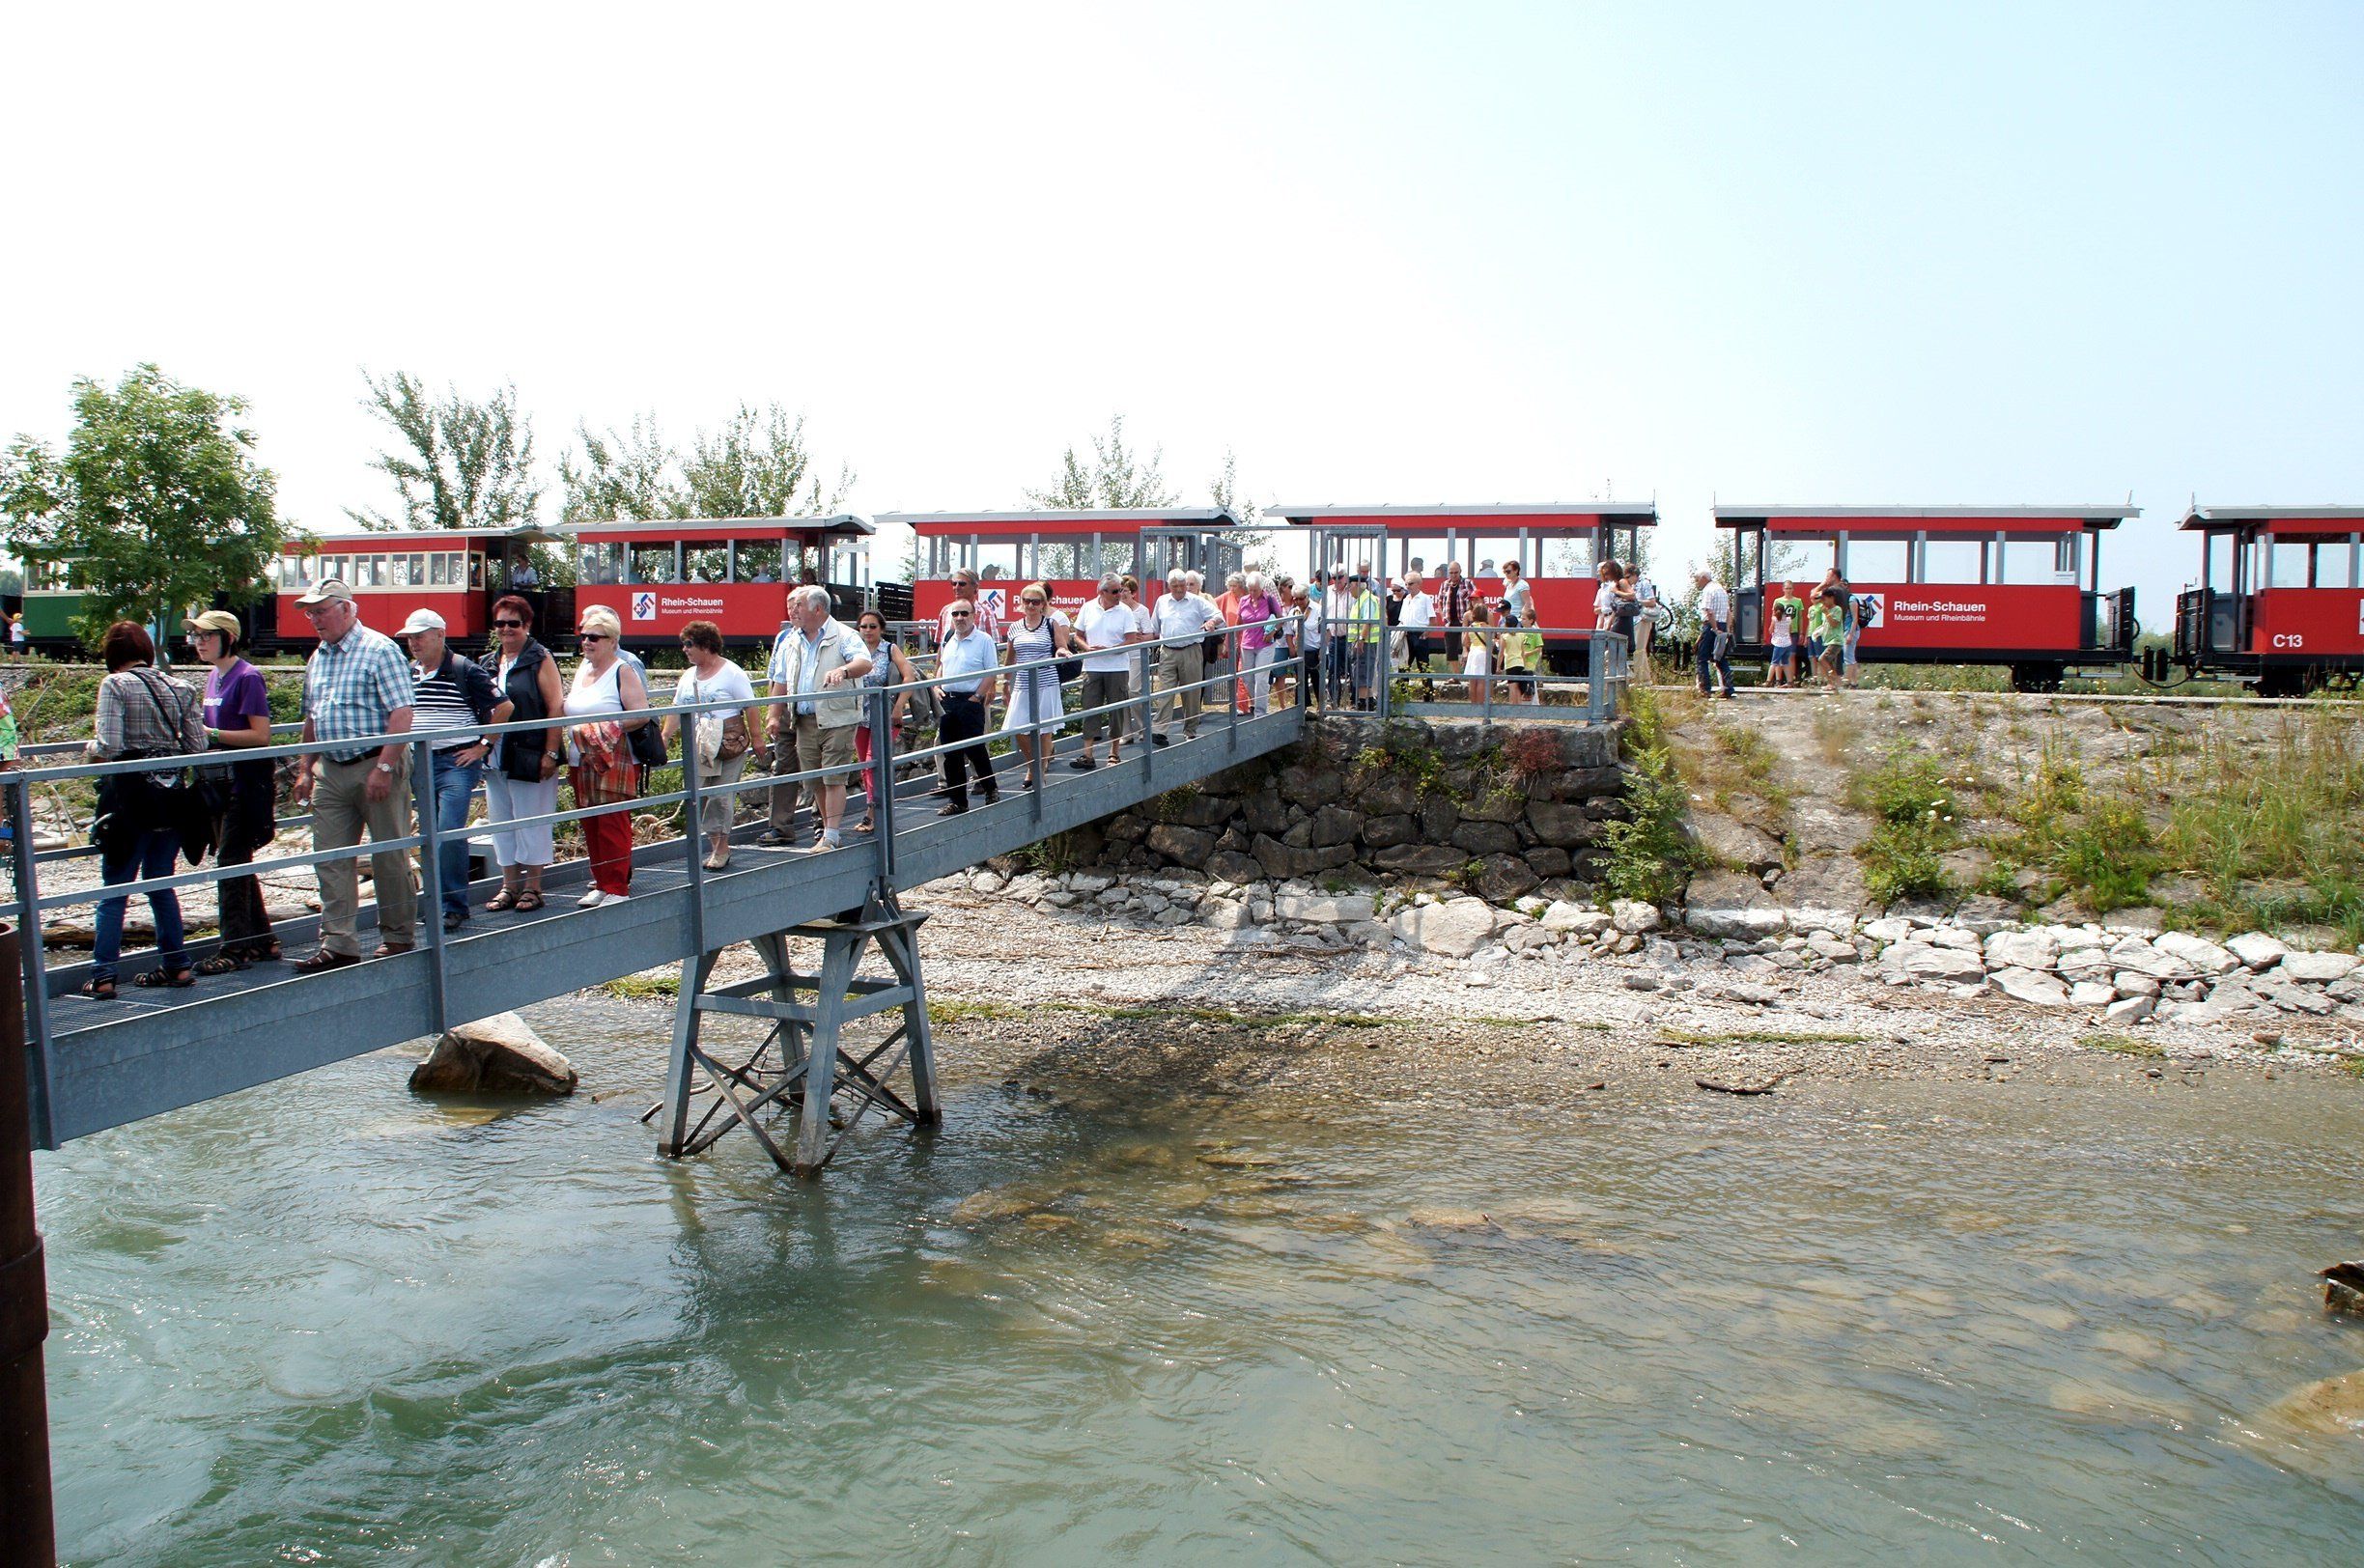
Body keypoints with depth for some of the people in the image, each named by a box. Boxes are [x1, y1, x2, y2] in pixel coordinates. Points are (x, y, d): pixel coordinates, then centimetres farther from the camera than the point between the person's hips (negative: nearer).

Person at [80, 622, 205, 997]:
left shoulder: (115, 685, -8)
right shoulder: (180, 688, 6)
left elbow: (109, 747, -15)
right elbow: (197, 746, 4)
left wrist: (91, 747, 6)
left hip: (133, 797, -5)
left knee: (114, 891, 3)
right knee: (160, 883, 17)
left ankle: (103, 977, 2)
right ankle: (177, 966, 17)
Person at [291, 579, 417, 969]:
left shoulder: (379, 650, -9)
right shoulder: (318, 658, 14)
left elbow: (401, 714, -16)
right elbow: (312, 718, 22)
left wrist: (384, 768, -21)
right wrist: (305, 769, 17)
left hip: (376, 765, -7)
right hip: (332, 770, 7)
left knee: (389, 856, 2)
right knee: (330, 857, 3)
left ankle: (397, 936, 15)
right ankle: (338, 944, 7)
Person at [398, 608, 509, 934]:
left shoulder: (465, 669, -7)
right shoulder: (407, 673, 11)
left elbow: (504, 707, -6)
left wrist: (483, 746, -5)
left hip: (458, 762, -6)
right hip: (420, 763, 6)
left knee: (449, 833, -14)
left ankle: (455, 906, -6)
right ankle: (436, 903, 18)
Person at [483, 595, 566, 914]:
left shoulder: (540, 659, -4)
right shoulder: (490, 662, 14)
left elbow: (556, 707, -10)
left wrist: (551, 753, -16)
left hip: (530, 756, -6)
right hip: (496, 757, 7)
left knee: (531, 821, 0)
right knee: (500, 821, 10)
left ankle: (532, 888, 8)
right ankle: (509, 885, 18)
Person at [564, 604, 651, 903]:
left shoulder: (623, 671, -6)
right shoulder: (582, 669, 16)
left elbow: (641, 714, -15)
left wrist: (608, 728, -20)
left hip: (615, 763, -8)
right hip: (581, 763, 8)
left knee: (613, 825, -8)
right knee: (590, 826, 9)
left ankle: (618, 889, -5)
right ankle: (601, 885, 17)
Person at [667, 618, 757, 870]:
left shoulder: (732, 673, -5)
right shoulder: (688, 676, 13)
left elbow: (750, 708, -5)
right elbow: (676, 710, 15)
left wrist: (755, 739, -6)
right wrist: (665, 738, 9)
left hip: (729, 746, -6)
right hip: (697, 749, 6)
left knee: (722, 797, -3)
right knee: (700, 797, 3)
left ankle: (722, 849, 5)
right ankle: (715, 845, 11)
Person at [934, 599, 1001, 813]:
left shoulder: (984, 640, -6)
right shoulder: (948, 640, 12)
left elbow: (991, 672, -8)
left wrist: (978, 696, -13)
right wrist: (937, 687, 9)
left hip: (971, 701, -6)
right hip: (947, 701, 6)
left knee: (975, 748, -6)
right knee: (951, 754, 6)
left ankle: (991, 789, 17)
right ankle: (958, 801, 13)